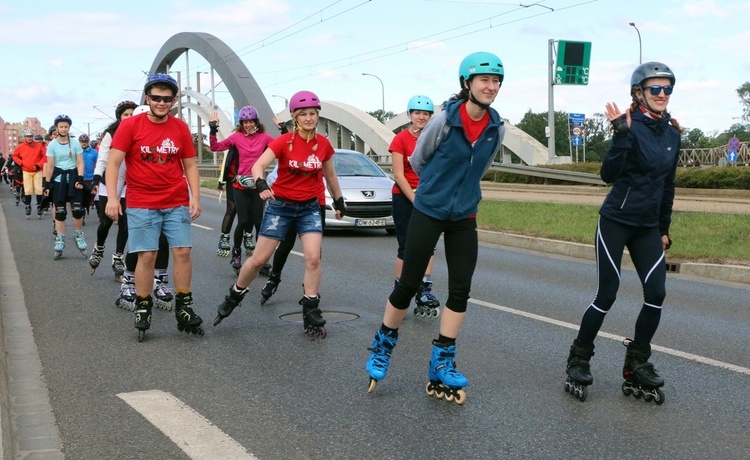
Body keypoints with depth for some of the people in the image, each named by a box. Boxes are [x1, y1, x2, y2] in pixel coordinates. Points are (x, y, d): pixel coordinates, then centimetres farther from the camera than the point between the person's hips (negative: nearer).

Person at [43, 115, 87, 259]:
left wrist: (80, 179, -12)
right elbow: (50, 166, -1)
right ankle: (60, 240, 9)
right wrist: (47, 184, -4)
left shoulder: (75, 143, 0)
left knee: (78, 209, -7)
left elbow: (80, 163, -1)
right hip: (58, 178, 0)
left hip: (73, 176, 0)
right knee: (60, 211, 3)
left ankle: (78, 235, 14)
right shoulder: (52, 145, -1)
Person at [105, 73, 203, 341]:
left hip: (177, 204, 2)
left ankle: (184, 308, 8)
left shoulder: (180, 128, 5)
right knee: (147, 255, -3)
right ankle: (142, 309, 11)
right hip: (141, 205, -2)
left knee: (182, 252, -2)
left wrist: (195, 197, 0)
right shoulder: (130, 125, -3)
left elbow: (190, 165, 10)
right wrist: (112, 198, -14)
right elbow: (114, 162, -5)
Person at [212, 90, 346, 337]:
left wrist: (339, 201, 22)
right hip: (281, 205, -2)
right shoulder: (283, 141, -11)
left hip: (309, 207, 2)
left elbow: (330, 175, 15)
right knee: (259, 259, 1)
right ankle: (234, 296, 26)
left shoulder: (323, 144, -1)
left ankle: (311, 314, 0)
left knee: (313, 258, -13)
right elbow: (258, 165, -23)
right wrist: (261, 185, -42)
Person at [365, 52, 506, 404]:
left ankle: (441, 368, 10)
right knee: (408, 284, 2)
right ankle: (382, 349, 24)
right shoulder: (445, 119, -15)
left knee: (460, 290, 0)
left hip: (464, 217, 4)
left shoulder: (496, 128, -3)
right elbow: (417, 161, 1)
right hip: (428, 213, -4)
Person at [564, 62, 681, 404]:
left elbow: (667, 184, 16)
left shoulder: (672, 133, 7)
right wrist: (621, 134, -31)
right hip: (616, 221, -6)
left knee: (656, 293, -4)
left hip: (647, 228, 6)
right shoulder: (632, 126, -12)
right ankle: (578, 359, 17)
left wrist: (664, 229, 17)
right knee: (607, 296, -1)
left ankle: (637, 365, 10)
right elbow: (608, 174, -22)